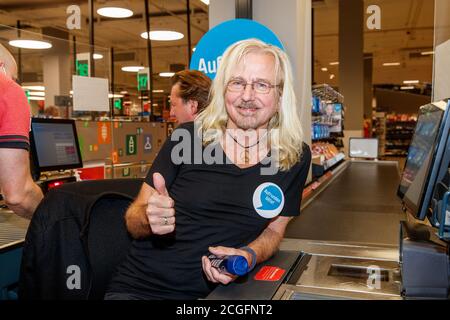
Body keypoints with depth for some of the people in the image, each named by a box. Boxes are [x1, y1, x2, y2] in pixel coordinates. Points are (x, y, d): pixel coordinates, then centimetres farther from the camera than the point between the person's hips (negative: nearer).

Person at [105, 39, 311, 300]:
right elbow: (134, 219, -1)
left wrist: (250, 255, -12)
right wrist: (149, 218, -24)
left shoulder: (296, 157, -3)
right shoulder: (188, 137, -8)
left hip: (220, 292, 3)